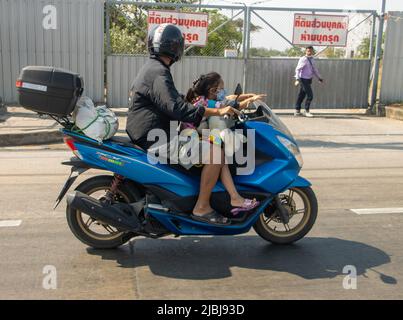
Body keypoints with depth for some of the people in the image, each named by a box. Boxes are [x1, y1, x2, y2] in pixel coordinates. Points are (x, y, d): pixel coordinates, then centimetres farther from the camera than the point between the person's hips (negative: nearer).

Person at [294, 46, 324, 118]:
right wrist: (297, 79, -30)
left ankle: (297, 111, 19)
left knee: (301, 95, 12)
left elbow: (315, 70, 22)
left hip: (309, 80, 7)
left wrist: (319, 78, 24)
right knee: (310, 95, -8)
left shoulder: (312, 59, 11)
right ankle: (307, 111, 4)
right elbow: (298, 69, -20)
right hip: (304, 79, -7)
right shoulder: (303, 59, -13)